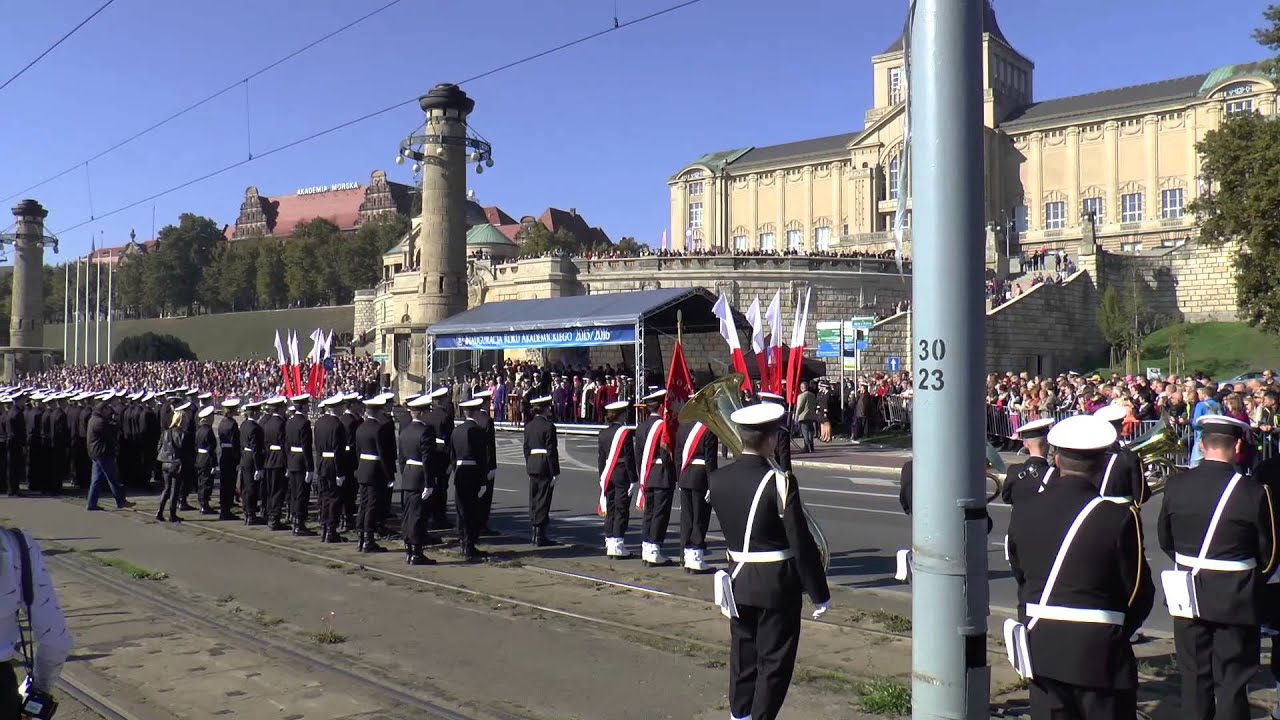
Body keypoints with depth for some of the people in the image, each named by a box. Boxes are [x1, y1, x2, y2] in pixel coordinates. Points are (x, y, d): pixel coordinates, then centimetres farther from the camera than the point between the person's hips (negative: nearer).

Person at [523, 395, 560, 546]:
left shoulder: (528, 426, 8)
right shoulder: (548, 426, -13)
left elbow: (526, 448, 12)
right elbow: (551, 451, -14)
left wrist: (528, 466, 18)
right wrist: (555, 472, -11)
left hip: (532, 465, 7)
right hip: (544, 466, -7)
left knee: (534, 499, 12)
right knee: (543, 500, -3)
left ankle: (534, 533, 18)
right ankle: (540, 536, -1)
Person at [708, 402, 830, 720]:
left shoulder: (717, 479, -3)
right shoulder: (780, 482, -20)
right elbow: (802, 543, -17)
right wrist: (819, 593, -9)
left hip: (738, 580, 6)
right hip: (777, 584, -6)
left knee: (743, 655, 19)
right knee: (774, 661, 7)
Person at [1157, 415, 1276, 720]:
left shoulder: (1176, 485, -6)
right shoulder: (1254, 492, -16)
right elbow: (1269, 553, -6)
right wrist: (1252, 584, 13)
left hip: (1189, 594, 3)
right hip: (1236, 600, -3)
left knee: (1195, 675, 14)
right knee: (1232, 680, 6)